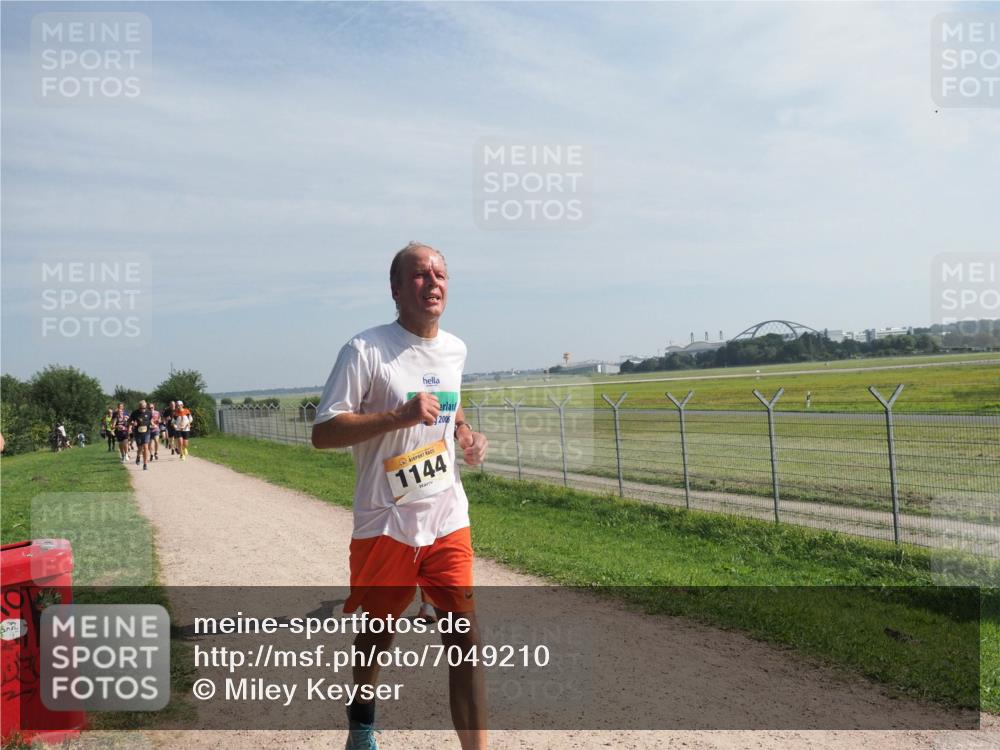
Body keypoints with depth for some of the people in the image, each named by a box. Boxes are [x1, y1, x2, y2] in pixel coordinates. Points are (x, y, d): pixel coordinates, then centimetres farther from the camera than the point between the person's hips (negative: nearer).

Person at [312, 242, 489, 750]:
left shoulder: (454, 350, 5)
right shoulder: (366, 350, -13)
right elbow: (322, 433, -17)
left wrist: (465, 435, 4)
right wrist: (401, 415, -28)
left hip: (447, 520, 4)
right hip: (386, 522, -3)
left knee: (465, 639, -3)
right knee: (378, 633, 18)